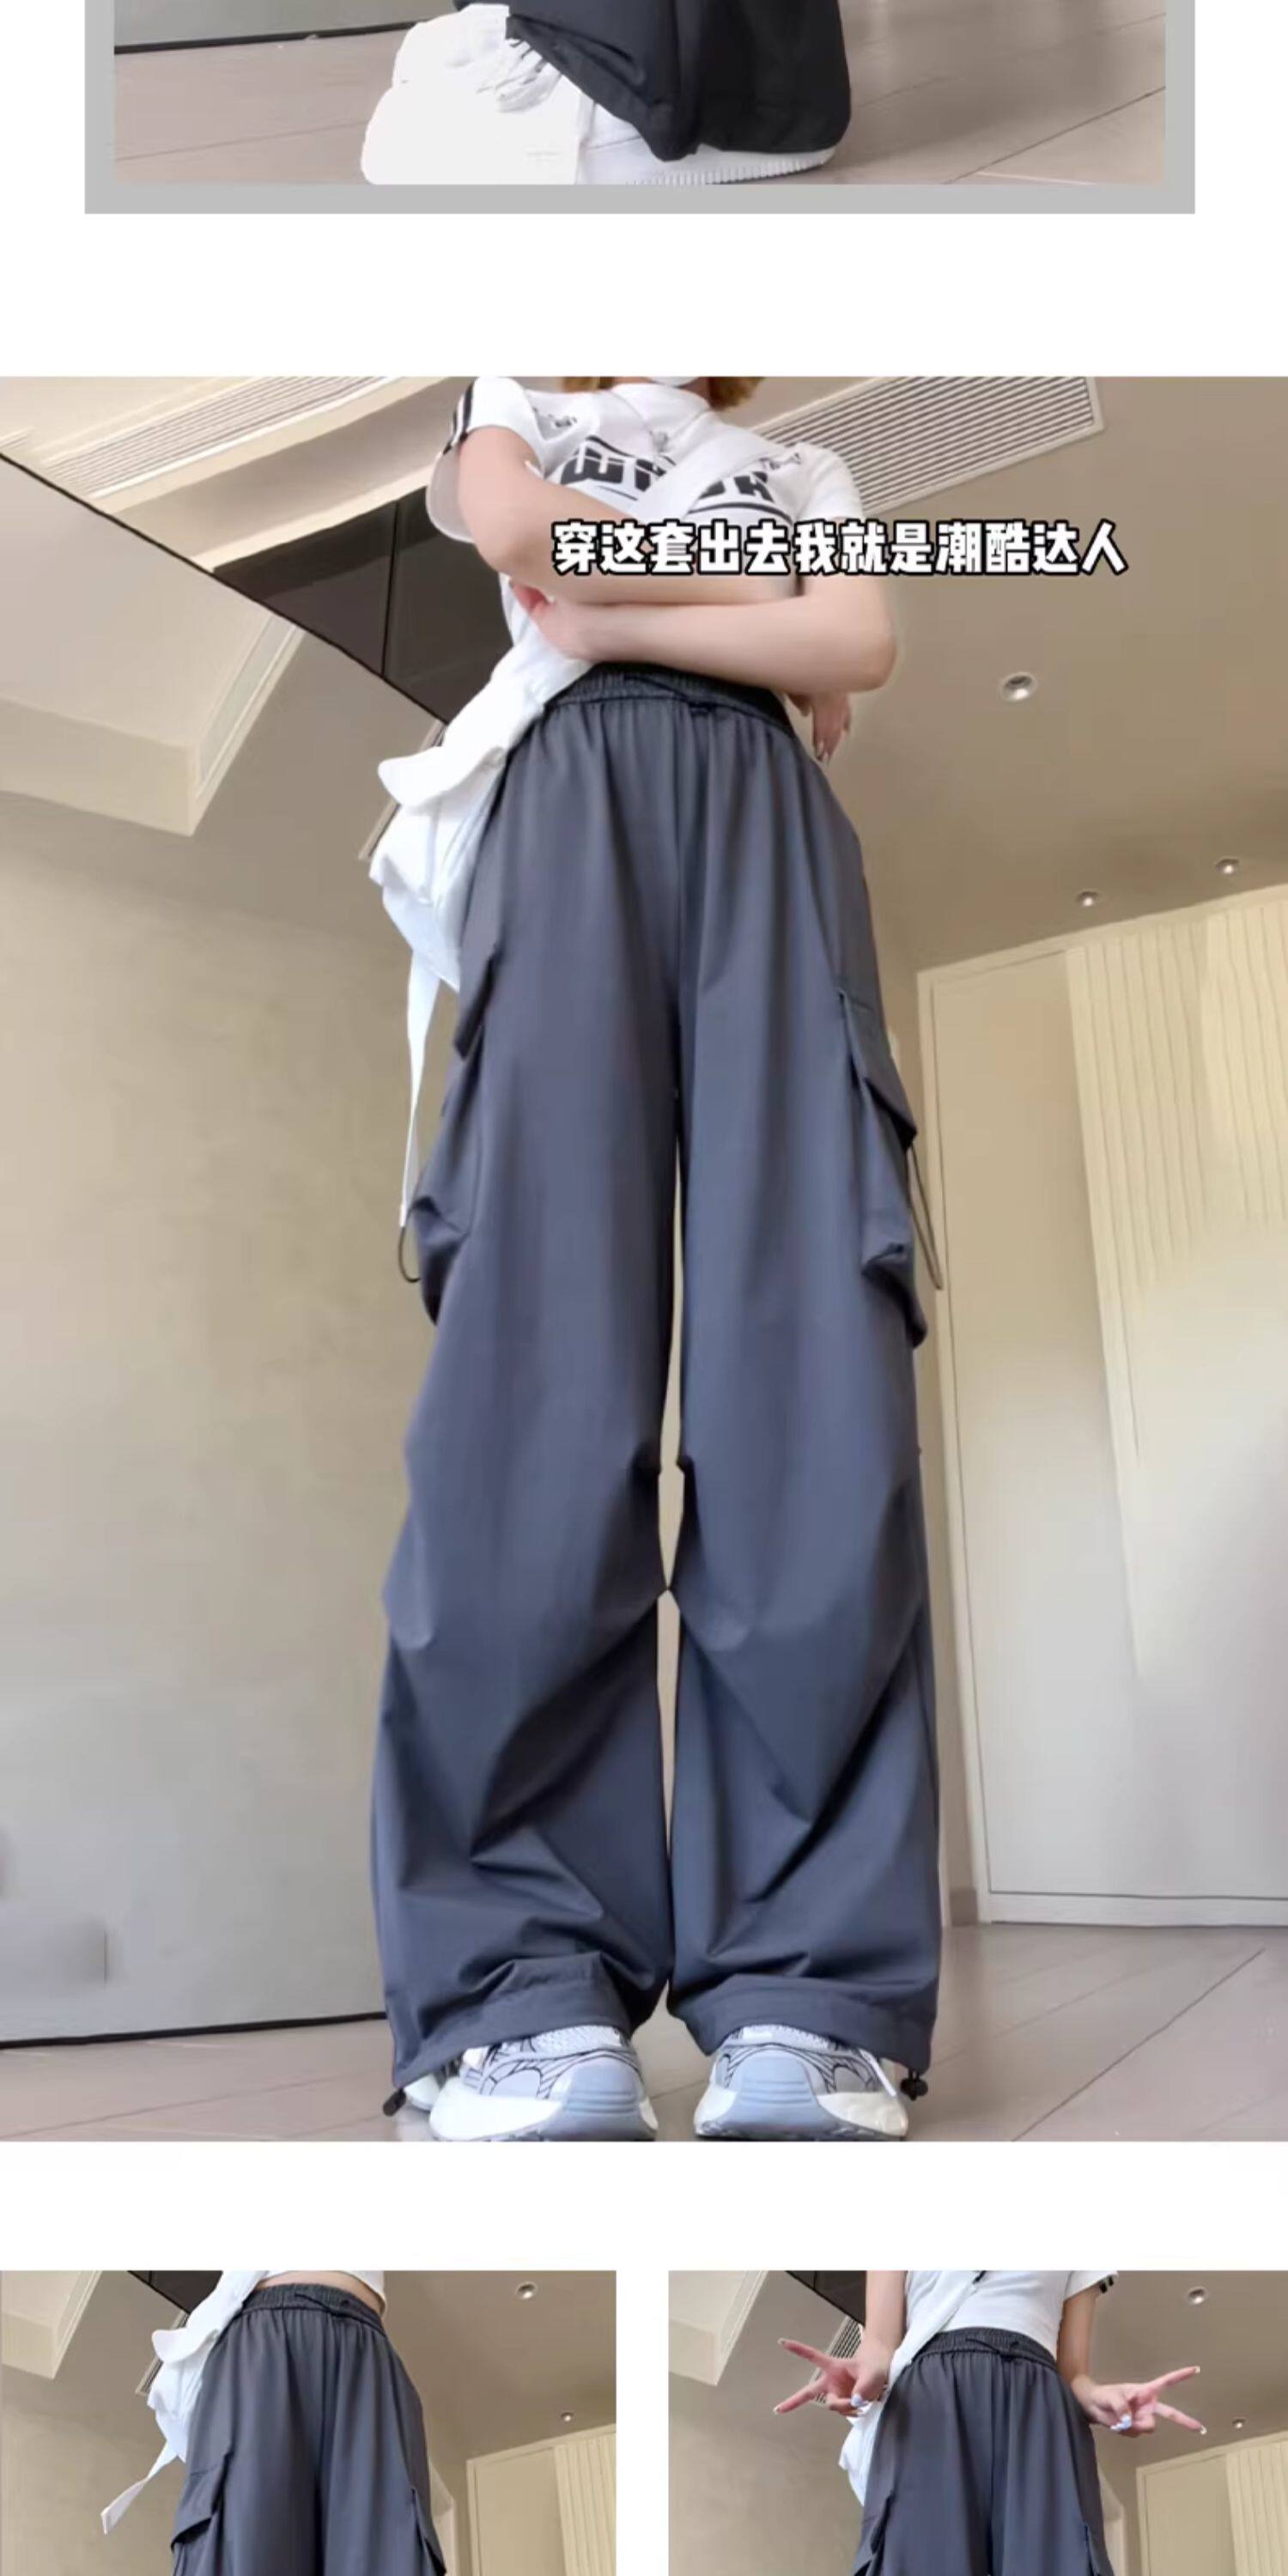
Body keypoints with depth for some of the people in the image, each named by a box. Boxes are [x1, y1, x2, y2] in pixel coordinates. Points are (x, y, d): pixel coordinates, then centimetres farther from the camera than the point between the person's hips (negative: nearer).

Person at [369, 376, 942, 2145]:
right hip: (575, 791, -1)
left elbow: (860, 648, 12)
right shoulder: (526, 406, 34)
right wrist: (752, 587, 14)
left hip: (769, 822, 2)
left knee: (814, 1342, -19)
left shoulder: (805, 471, 35)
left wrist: (616, 616, 6)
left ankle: (808, 1993, -23)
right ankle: (529, 1990, -25)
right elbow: (507, 527, 8)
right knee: (551, 1331, -21)